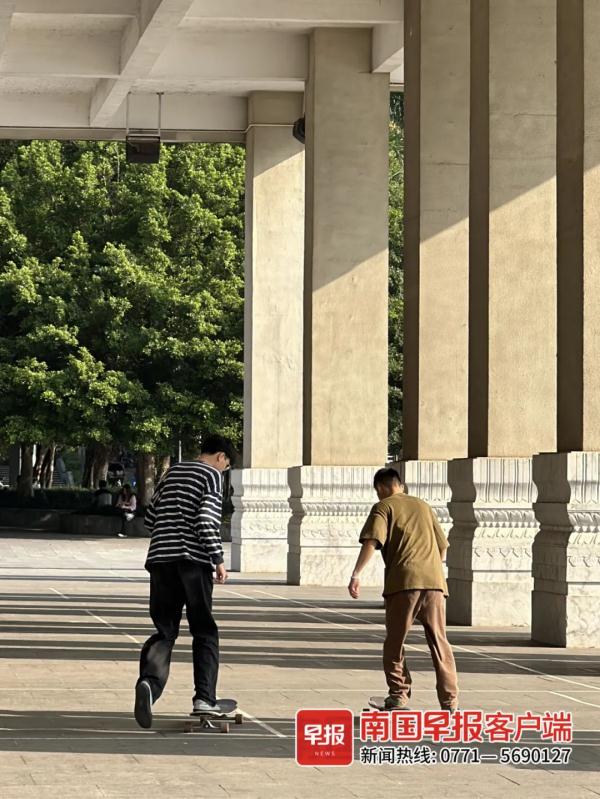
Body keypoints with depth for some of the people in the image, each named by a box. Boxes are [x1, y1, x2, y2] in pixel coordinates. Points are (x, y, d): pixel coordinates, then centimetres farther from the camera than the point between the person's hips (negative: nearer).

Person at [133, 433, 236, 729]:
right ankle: (204, 697, 0)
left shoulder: (172, 473, 20)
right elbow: (206, 520, -13)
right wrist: (218, 559, -8)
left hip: (161, 559, 5)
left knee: (165, 630, 4)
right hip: (193, 560, -5)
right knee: (205, 632, 7)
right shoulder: (212, 476, 0)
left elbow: (150, 518, 20)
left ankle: (149, 682, -22)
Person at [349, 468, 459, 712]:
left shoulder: (384, 507, 8)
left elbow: (371, 542, -9)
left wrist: (355, 575, -13)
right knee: (439, 643, 8)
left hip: (403, 582, -4)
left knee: (395, 643, 7)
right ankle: (450, 702, 5)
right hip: (434, 581, 4)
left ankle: (398, 696, 2)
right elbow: (443, 549, 25)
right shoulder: (423, 506, 24)